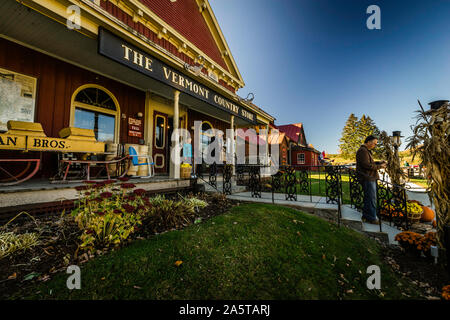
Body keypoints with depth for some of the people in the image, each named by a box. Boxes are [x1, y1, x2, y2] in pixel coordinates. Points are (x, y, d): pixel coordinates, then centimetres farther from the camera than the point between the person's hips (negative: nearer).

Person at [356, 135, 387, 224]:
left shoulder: (366, 151, 21)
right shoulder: (363, 150, -14)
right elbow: (366, 165, -21)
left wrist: (379, 163, 8)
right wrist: (379, 167, -12)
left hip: (370, 178, 11)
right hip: (367, 178, -11)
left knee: (368, 198, 15)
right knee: (372, 199, -4)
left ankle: (366, 216, 24)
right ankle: (372, 218, 5)